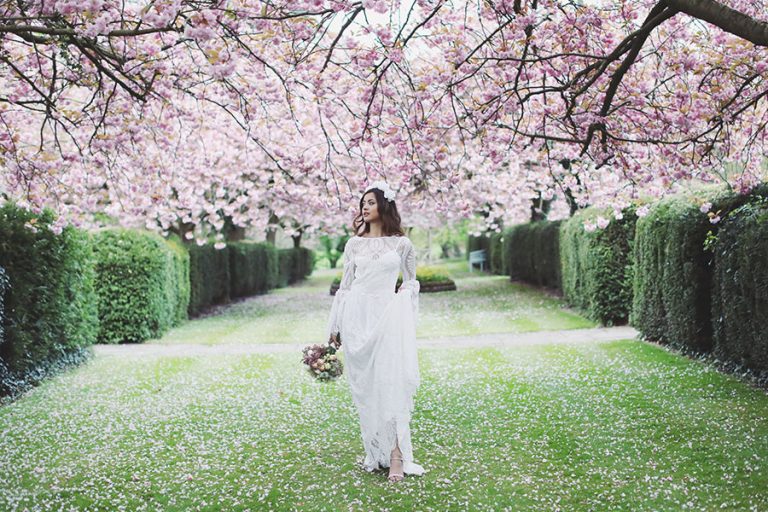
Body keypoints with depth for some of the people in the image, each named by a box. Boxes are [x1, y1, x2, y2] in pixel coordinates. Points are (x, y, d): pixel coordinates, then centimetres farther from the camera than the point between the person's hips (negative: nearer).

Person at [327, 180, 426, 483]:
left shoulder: (401, 243, 5)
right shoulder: (354, 244, 9)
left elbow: (411, 281, 17)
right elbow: (345, 285, 11)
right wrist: (334, 327, 11)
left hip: (387, 316, -2)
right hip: (356, 315, 2)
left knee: (391, 383, -11)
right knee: (363, 385, 3)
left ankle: (395, 456, -10)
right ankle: (374, 452, 11)